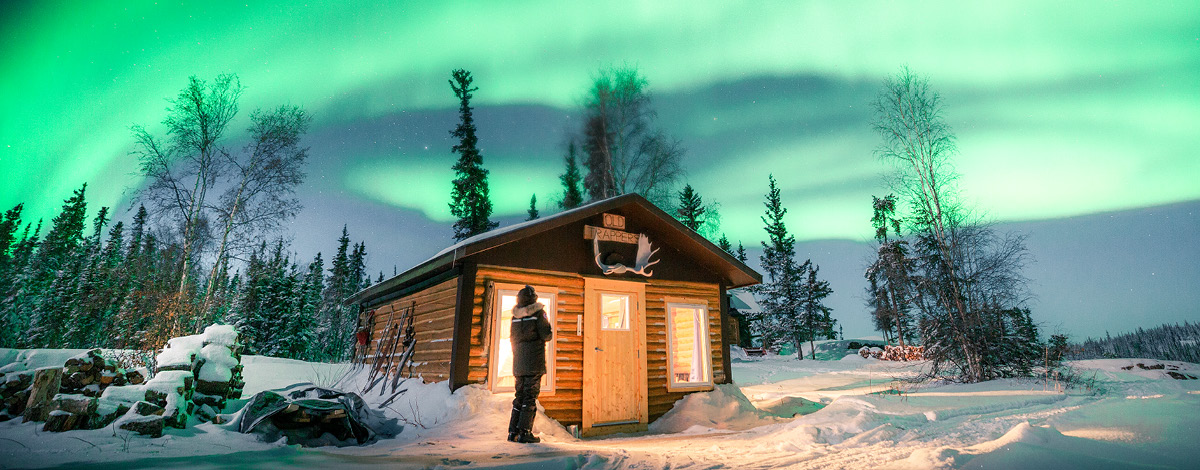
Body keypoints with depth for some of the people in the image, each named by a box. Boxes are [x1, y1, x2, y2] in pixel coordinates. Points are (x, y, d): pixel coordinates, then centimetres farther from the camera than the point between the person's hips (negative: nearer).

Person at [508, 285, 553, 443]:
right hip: (534, 362, -6)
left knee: (520, 396, 12)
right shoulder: (538, 312, -7)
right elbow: (546, 335, -11)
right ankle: (524, 432, -5)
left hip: (518, 363, 6)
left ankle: (513, 431, 12)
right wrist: (551, 331, 12)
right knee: (530, 397, -3)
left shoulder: (515, 316, 11)